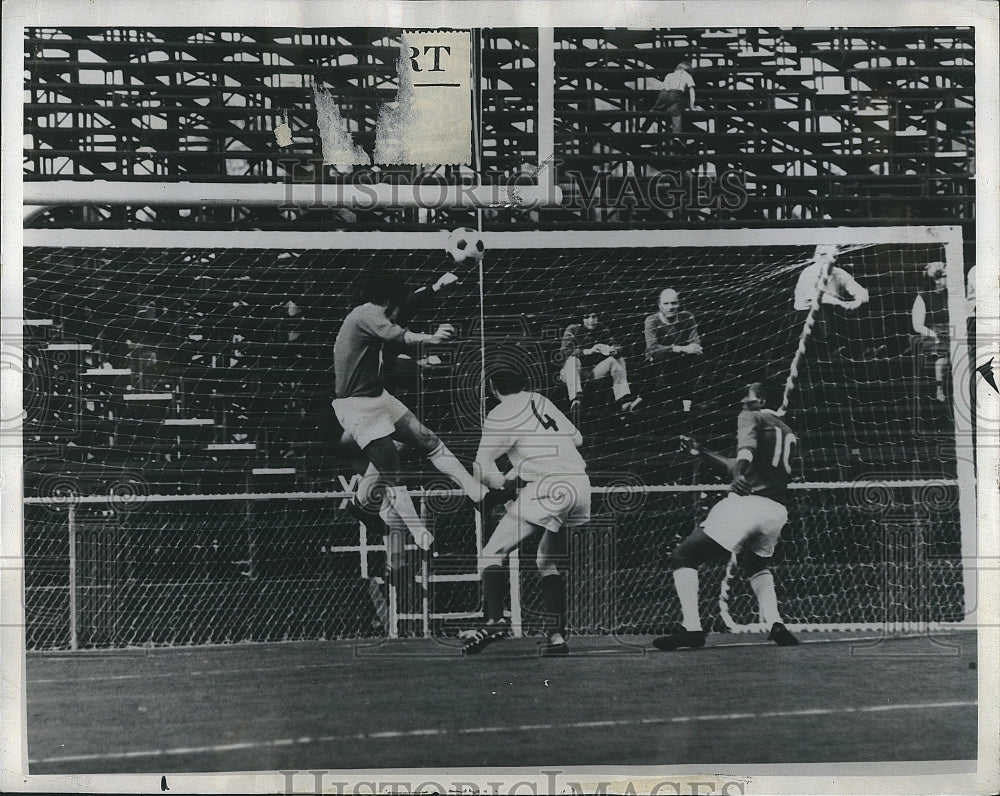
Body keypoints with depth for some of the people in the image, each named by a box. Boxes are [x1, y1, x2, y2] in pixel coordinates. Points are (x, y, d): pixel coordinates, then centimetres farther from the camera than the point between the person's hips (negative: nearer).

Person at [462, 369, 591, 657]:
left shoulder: (501, 415, 1)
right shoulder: (542, 401, 20)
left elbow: (483, 467, -3)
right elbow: (576, 438, 27)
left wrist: (502, 482, 18)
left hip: (549, 489, -7)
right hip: (581, 484, 7)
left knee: (493, 554, -1)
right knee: (548, 561, 20)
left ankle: (496, 620, -19)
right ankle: (557, 636, 11)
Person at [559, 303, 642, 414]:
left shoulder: (602, 329, 1)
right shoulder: (573, 329, -11)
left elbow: (616, 347, -4)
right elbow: (565, 351, -28)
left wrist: (614, 351, -31)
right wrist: (588, 351, -41)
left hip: (593, 372, 5)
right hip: (572, 373, -5)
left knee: (618, 360, -9)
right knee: (572, 359, -34)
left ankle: (624, 400, -24)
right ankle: (575, 400, -50)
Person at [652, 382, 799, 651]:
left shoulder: (750, 417, 7)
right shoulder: (787, 432, 28)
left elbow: (747, 447, -19)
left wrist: (740, 474, -38)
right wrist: (704, 453, 41)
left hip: (746, 503, -7)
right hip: (777, 511, 7)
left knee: (683, 557, 1)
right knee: (757, 565, 32)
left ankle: (691, 629, -15)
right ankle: (775, 624, 9)